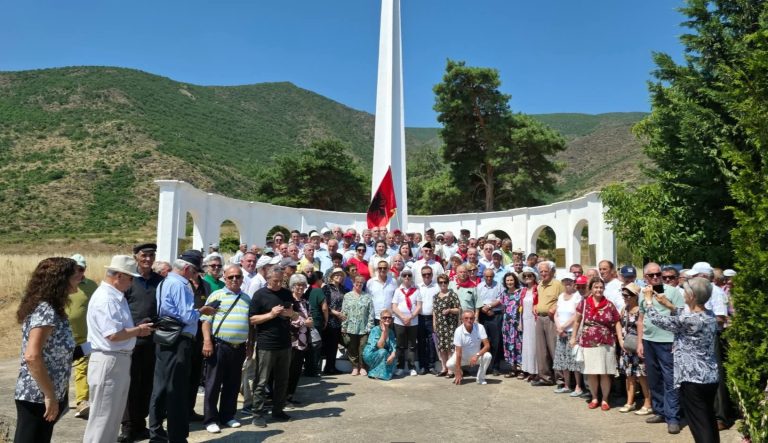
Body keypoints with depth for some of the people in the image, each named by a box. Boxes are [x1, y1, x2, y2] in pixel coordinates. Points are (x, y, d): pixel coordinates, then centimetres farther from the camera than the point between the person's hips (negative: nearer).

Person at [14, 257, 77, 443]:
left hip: (41, 396, 9)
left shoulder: (50, 309, 8)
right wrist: (50, 396, -22)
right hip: (37, 398, -9)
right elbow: (32, 356, -28)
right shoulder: (45, 311, -21)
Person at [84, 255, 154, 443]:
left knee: (114, 415, 20)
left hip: (120, 360, 10)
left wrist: (138, 328, 4)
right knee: (102, 417, 3)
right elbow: (113, 335, -26)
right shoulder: (105, 299, -21)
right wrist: (138, 330, -13)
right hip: (108, 362, -10)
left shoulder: (116, 297, 11)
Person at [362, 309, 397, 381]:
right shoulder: (376, 330, -16)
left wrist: (392, 355, -27)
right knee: (383, 352, -32)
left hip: (382, 356, 5)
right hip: (370, 355, -5)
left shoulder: (391, 331, 2)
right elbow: (380, 346, -26)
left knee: (393, 360, -21)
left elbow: (394, 347, -6)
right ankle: (376, 374, -16)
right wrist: (383, 331, -28)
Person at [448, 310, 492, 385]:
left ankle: (480, 378, -5)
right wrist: (458, 373, -25)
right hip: (463, 357, -1)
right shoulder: (458, 331, -22)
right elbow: (458, 352, -24)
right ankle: (460, 375, 10)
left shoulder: (480, 327, -19)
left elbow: (487, 345, -18)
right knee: (450, 364, -27)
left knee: (487, 356, -29)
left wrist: (477, 355, -35)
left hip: (476, 356, 1)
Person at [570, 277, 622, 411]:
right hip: (588, 344, 1)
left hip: (606, 344, -1)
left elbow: (617, 323, 2)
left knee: (605, 373, 5)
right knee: (591, 373, 9)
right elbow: (577, 320, 8)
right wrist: (574, 337, 7)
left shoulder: (609, 305, -1)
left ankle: (605, 400, 20)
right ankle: (594, 398, 24)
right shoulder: (584, 303, 0)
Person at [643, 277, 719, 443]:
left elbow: (658, 320, -11)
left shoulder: (689, 320, -21)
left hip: (692, 379, -8)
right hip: (711, 378, 8)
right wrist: (668, 304, 16)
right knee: (709, 420, 21)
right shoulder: (711, 316, 2)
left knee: (699, 425, 0)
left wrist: (648, 299, 3)